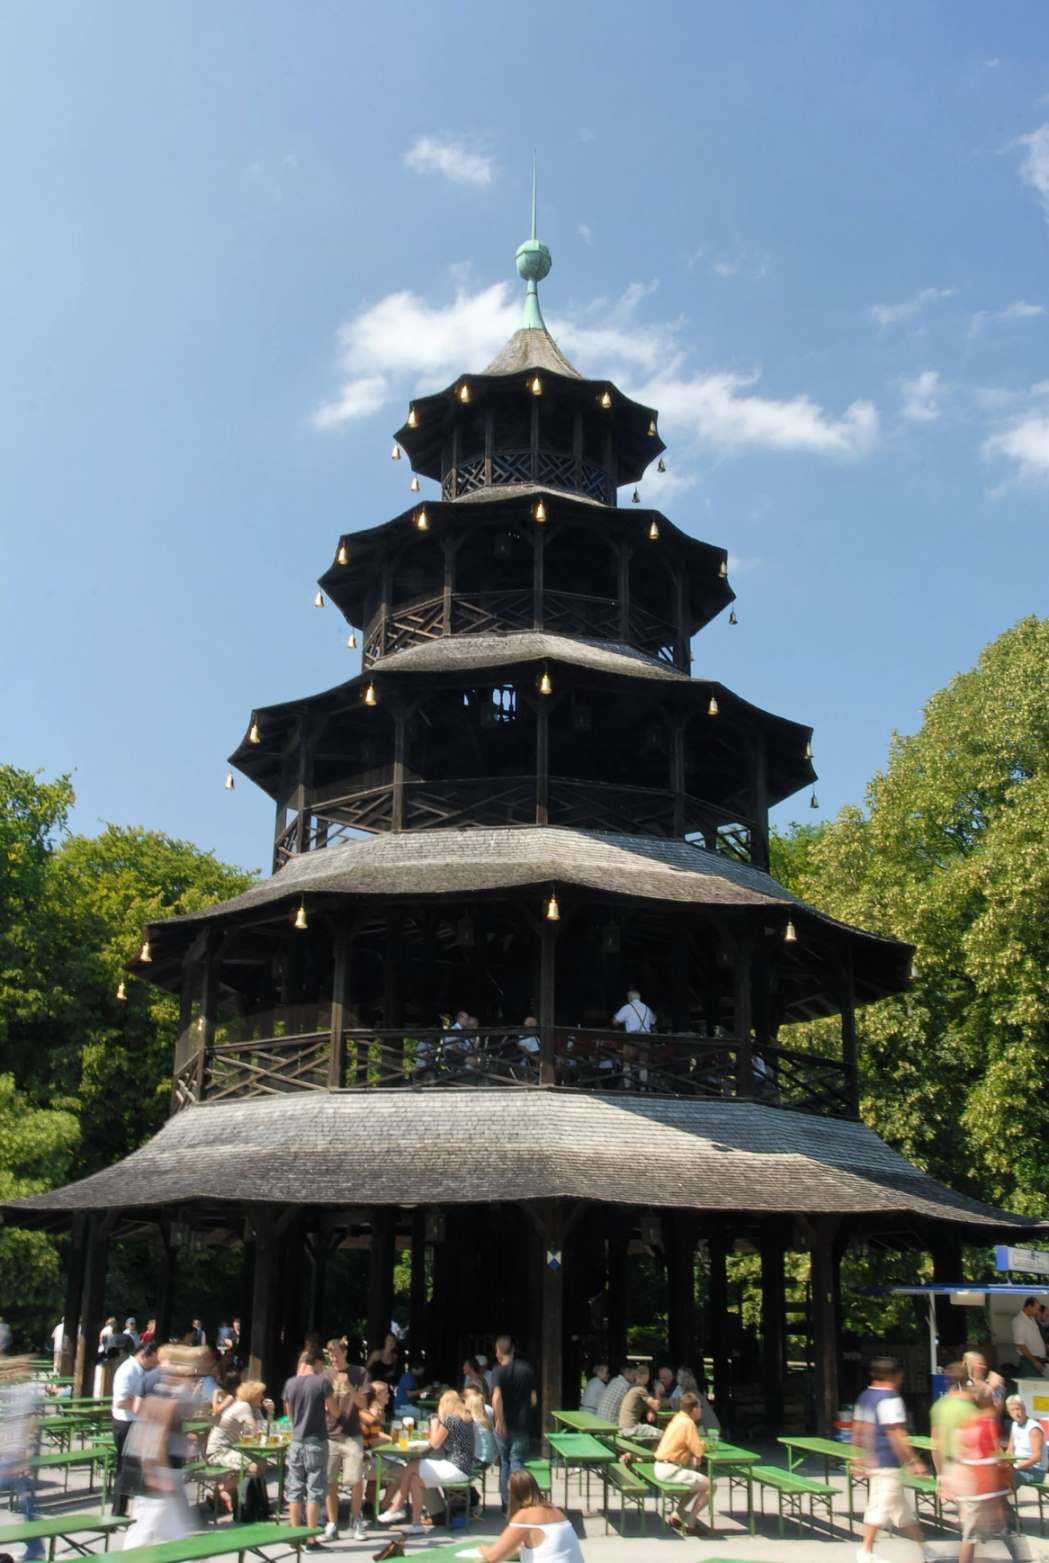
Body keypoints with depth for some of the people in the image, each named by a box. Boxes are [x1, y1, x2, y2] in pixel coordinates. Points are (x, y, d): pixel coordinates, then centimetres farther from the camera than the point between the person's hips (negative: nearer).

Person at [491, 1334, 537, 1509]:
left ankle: (506, 1503, 21)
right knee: (517, 1462, 2)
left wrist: (499, 1421, -19)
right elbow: (534, 1400, 6)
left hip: (504, 1425, -1)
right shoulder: (526, 1368, 1)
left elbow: (496, 1398, -25)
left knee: (505, 1463, 14)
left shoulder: (499, 1370, -10)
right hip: (523, 1425, 1)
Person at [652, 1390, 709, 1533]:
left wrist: (701, 1445, 0)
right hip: (670, 1470, -9)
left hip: (661, 1466, 9)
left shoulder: (677, 1419, 11)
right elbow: (699, 1451, -18)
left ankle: (677, 1516, 22)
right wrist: (705, 1445, 3)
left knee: (698, 1483, 25)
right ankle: (688, 1524, 4)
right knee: (709, 1485, -3)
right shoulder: (688, 1423, -16)